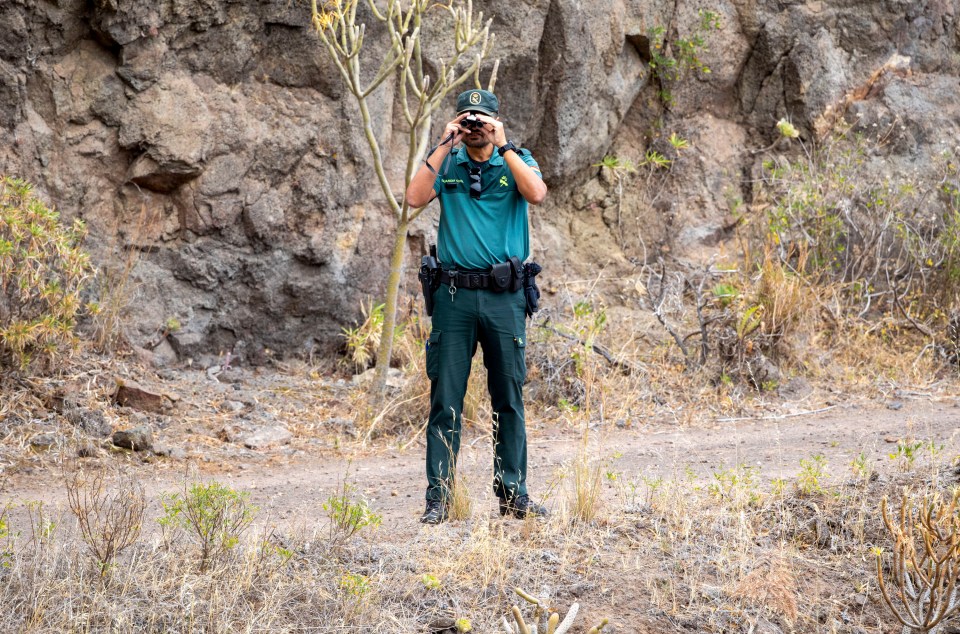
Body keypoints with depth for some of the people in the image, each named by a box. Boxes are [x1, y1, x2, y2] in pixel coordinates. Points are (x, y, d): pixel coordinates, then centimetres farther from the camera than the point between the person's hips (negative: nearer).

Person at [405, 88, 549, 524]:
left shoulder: (516, 161, 7)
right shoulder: (446, 164, 9)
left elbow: (537, 194, -13)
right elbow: (415, 197, -8)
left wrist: (502, 146, -13)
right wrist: (443, 146, -8)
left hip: (505, 296, 0)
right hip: (454, 294, 0)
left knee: (509, 398, 5)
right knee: (445, 401, -1)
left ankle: (512, 494, 12)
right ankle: (438, 497, 2)